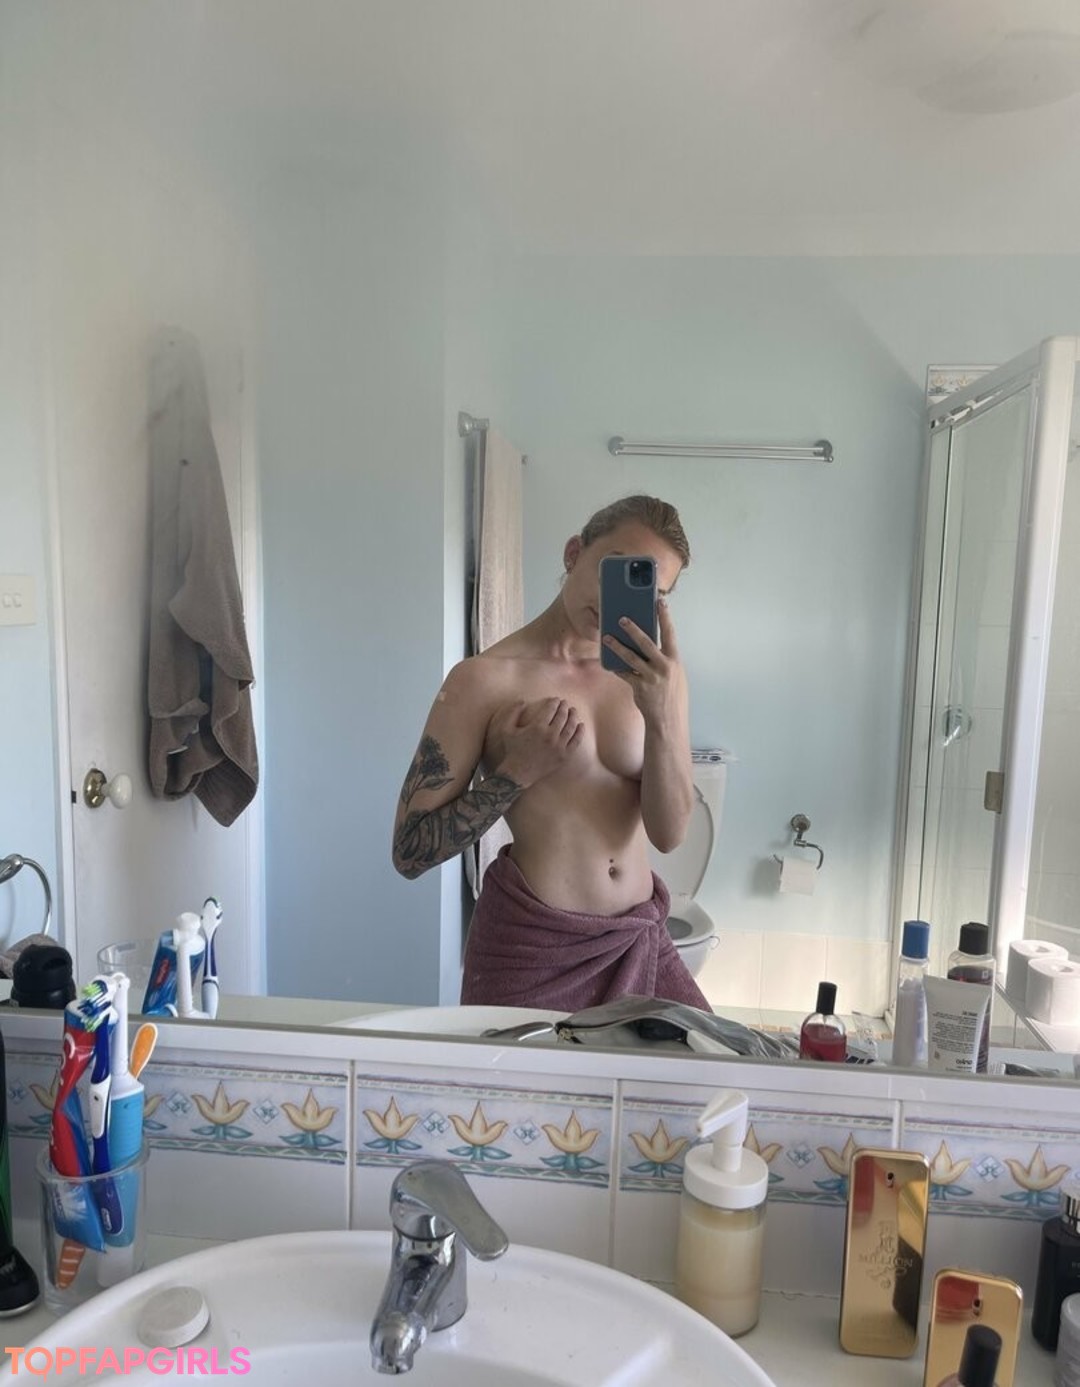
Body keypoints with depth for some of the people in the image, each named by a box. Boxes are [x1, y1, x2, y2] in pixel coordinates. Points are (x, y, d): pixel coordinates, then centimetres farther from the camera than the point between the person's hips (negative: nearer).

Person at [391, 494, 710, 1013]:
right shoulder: (484, 679, -9)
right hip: (531, 948, -3)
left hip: (641, 941, 4)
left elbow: (669, 833, -8)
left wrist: (660, 715, -23)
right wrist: (518, 772, -19)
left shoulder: (656, 677, 2)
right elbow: (410, 853, -8)